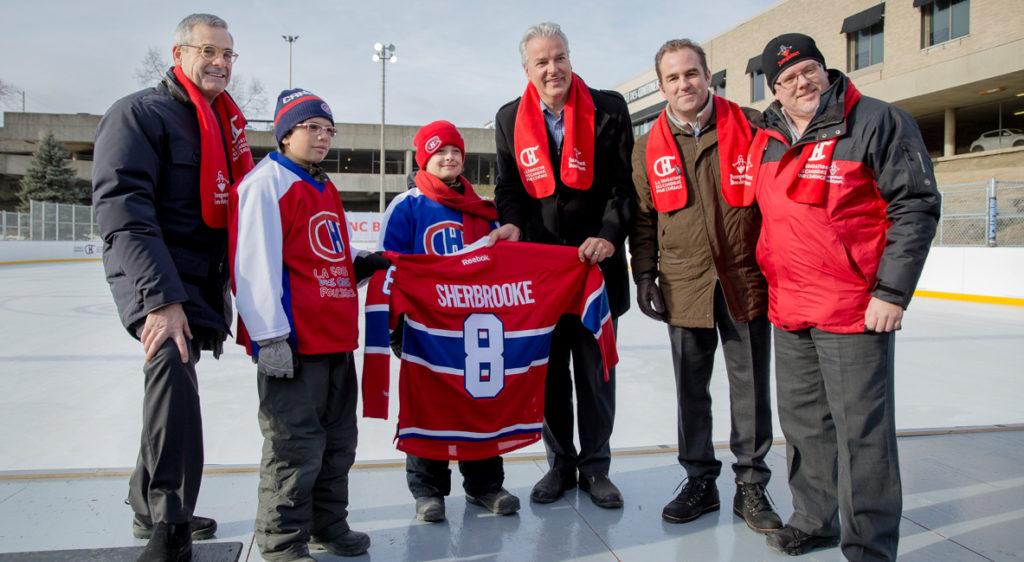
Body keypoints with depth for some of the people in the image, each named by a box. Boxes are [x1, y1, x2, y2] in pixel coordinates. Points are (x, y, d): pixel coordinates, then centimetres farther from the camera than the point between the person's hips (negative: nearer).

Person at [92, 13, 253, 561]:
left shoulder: (225, 123, 15)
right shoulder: (139, 113, -10)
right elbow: (123, 212, -21)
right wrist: (161, 298, -30)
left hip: (203, 278, 8)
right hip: (152, 275, -8)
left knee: (175, 378, 17)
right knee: (171, 363, -32)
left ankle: (149, 508, 35)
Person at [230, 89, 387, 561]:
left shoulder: (325, 190, 19)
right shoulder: (265, 183, -8)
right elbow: (255, 264, -16)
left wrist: (360, 264, 9)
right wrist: (270, 336, -20)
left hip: (336, 337, 9)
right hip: (292, 342, -9)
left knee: (338, 438, 17)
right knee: (296, 444, -2)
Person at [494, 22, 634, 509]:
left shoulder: (608, 109, -1)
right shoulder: (509, 119, 7)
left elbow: (622, 183, -4)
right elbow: (508, 187, 7)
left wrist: (609, 235, -18)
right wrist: (513, 224, -13)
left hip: (595, 263, -2)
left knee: (596, 371, 6)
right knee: (549, 372, 10)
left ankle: (595, 467, 22)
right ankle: (560, 463, 26)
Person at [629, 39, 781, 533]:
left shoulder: (750, 128, -1)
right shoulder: (647, 148, 5)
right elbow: (643, 219, 10)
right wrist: (644, 276, 3)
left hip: (745, 281, -1)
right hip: (684, 284, 2)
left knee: (750, 386, 6)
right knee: (690, 388, 10)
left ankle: (750, 484, 22)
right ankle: (700, 479, 27)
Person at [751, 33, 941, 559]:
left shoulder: (879, 122, -6)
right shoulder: (766, 141, 11)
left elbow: (916, 207, -9)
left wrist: (891, 291, -15)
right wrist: (766, 286, 20)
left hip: (855, 310, -6)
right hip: (788, 311, 7)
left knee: (861, 431, -1)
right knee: (803, 423, 16)